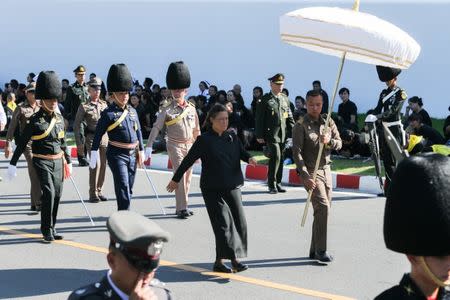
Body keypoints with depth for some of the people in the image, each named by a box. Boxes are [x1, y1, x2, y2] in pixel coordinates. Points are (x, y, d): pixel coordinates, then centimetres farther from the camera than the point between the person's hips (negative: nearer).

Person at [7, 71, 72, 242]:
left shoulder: (59, 118, 7)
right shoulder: (35, 121, -9)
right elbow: (22, 143, -5)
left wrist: (68, 161, 19)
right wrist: (12, 164, -6)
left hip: (58, 162, 6)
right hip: (42, 162, -6)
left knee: (57, 195, 7)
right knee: (49, 193, -17)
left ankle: (51, 228, 20)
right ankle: (47, 230, -7)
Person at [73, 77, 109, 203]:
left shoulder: (104, 104, 11)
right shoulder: (84, 106, -2)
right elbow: (76, 125, -1)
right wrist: (79, 143, -6)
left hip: (104, 137, 5)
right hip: (91, 138, -5)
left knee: (103, 165, 7)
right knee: (95, 164, -13)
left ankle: (99, 191, 18)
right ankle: (93, 194, -6)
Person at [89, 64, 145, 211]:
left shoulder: (132, 111, 9)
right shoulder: (108, 113, -9)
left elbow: (138, 132, 16)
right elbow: (98, 135, -7)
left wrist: (141, 151, 15)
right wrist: (94, 154, -8)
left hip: (132, 155, 6)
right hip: (117, 155, -6)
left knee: (129, 188, 13)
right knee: (123, 187, -12)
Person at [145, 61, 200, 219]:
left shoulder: (191, 108, 5)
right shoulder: (167, 109, -6)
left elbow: (196, 130, 12)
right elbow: (156, 128, -9)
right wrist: (149, 146, -18)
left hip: (189, 146, 5)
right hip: (175, 145, -5)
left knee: (188, 177, 9)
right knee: (180, 175, -13)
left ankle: (181, 206, 19)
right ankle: (181, 208, -12)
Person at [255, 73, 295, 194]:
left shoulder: (285, 99, 14)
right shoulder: (265, 100, -2)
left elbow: (289, 117, 17)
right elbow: (259, 119, -2)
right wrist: (259, 135, -6)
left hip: (283, 134, 5)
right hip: (271, 134, -5)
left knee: (280, 159, 9)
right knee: (276, 156, -14)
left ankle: (278, 183, 19)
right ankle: (272, 184, -4)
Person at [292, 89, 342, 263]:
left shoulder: (329, 122, 9)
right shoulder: (300, 126, -9)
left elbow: (339, 143, 7)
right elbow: (296, 152, -14)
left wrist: (329, 141, -17)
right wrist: (305, 176, -22)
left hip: (326, 170, 7)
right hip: (310, 171, -6)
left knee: (324, 209, 9)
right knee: (322, 206, -18)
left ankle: (314, 250, 20)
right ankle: (321, 250, -13)